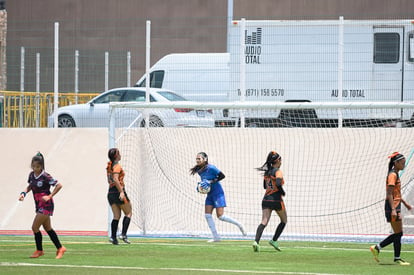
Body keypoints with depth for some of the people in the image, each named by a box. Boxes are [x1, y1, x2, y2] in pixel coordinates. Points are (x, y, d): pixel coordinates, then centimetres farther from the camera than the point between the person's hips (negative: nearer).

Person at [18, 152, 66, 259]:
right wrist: (24, 193, 2)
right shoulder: (32, 175, 3)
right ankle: (60, 248, 26)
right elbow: (30, 186, 21)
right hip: (39, 206, 8)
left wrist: (49, 196, -18)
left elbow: (59, 185, -17)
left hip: (46, 205, -8)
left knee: (35, 227, -8)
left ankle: (39, 250, 8)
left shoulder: (45, 177, -18)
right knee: (48, 228, 15)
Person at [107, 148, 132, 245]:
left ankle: (113, 237, -6)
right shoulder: (117, 166, -12)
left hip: (110, 192, 7)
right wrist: (121, 192, -28)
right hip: (118, 191, -7)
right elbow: (115, 179, -25)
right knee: (128, 213, 5)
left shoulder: (109, 166, 13)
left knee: (116, 216, 6)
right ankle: (123, 234, -5)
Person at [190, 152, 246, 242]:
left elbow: (222, 176, -16)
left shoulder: (211, 168, -17)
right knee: (207, 215, -2)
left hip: (218, 193, -8)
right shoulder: (199, 170, 6)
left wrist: (212, 181, -22)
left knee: (220, 216, -11)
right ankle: (216, 237, 3)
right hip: (209, 194, 8)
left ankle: (239, 225, 9)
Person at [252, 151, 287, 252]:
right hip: (276, 200, -5)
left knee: (264, 222, -8)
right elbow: (278, 183, -25)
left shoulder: (267, 172, 13)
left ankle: (256, 241, -29)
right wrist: (282, 192, -9)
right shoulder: (278, 171, -9)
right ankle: (274, 240, 11)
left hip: (266, 199, 5)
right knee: (284, 221, 18)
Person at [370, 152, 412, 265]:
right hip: (392, 206, -10)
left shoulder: (395, 174, 15)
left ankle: (377, 248, 14)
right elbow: (389, 194, -21)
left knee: (398, 234, 11)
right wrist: (393, 209, -27)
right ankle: (397, 259, 2)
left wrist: (405, 203, 30)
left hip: (395, 207, 10)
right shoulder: (392, 175, -14)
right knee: (398, 234, -4)